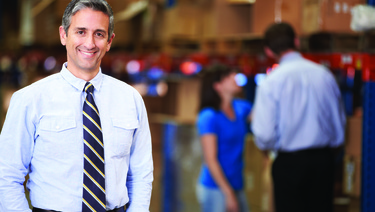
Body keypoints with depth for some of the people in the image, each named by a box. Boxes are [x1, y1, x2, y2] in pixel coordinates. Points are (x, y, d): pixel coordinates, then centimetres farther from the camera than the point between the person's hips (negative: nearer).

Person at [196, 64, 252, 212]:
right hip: (215, 189, -7)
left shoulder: (241, 108, 8)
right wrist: (228, 194, -16)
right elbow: (210, 160, -15)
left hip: (237, 187, 7)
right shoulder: (209, 117, -13)